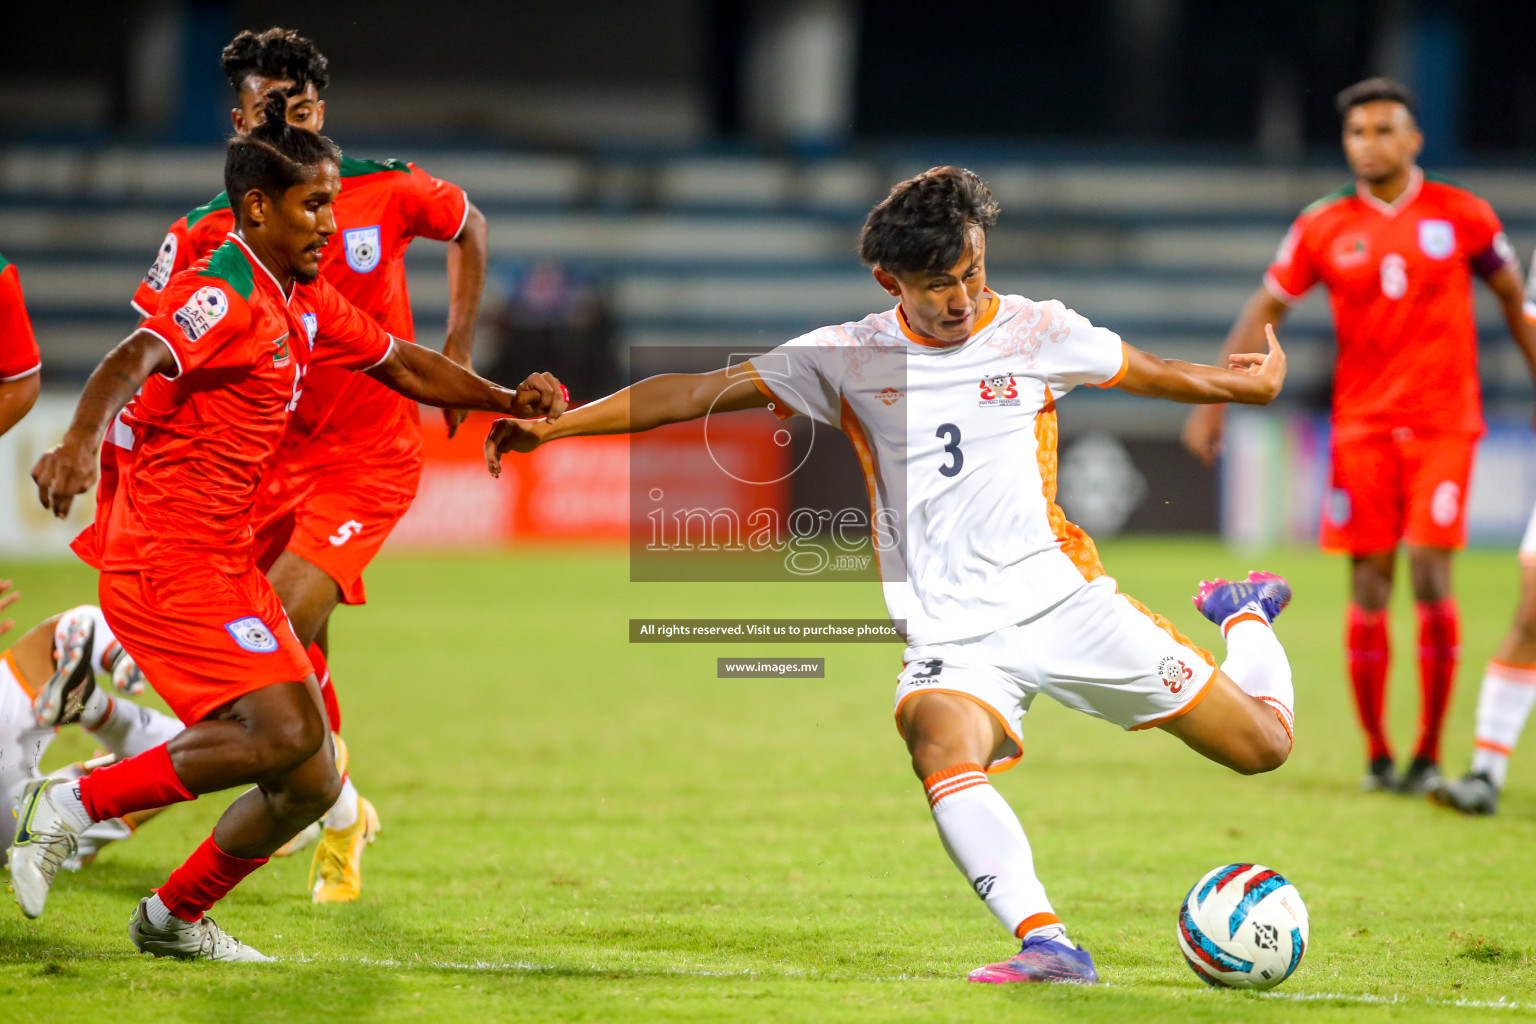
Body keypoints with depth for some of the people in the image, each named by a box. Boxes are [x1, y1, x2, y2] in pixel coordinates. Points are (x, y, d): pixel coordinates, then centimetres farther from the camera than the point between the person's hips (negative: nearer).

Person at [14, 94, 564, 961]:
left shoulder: (304, 301, 14)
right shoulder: (224, 296, -14)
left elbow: (404, 366, 28)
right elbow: (135, 359, -33)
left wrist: (506, 400, 14)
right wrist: (80, 441, -52)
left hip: (227, 558, 9)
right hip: (170, 556, -9)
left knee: (312, 783, 6)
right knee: (284, 733, -26)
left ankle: (175, 919, 21)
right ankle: (73, 805, -15)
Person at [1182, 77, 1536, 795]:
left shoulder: (1462, 215, 2)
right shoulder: (1323, 229, 3)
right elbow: (1263, 313, 9)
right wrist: (1212, 404, 3)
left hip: (1443, 424, -1)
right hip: (1362, 425, 1)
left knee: (1431, 575, -11)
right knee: (1369, 586, -2)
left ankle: (1429, 755, -2)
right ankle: (1377, 755, 9)